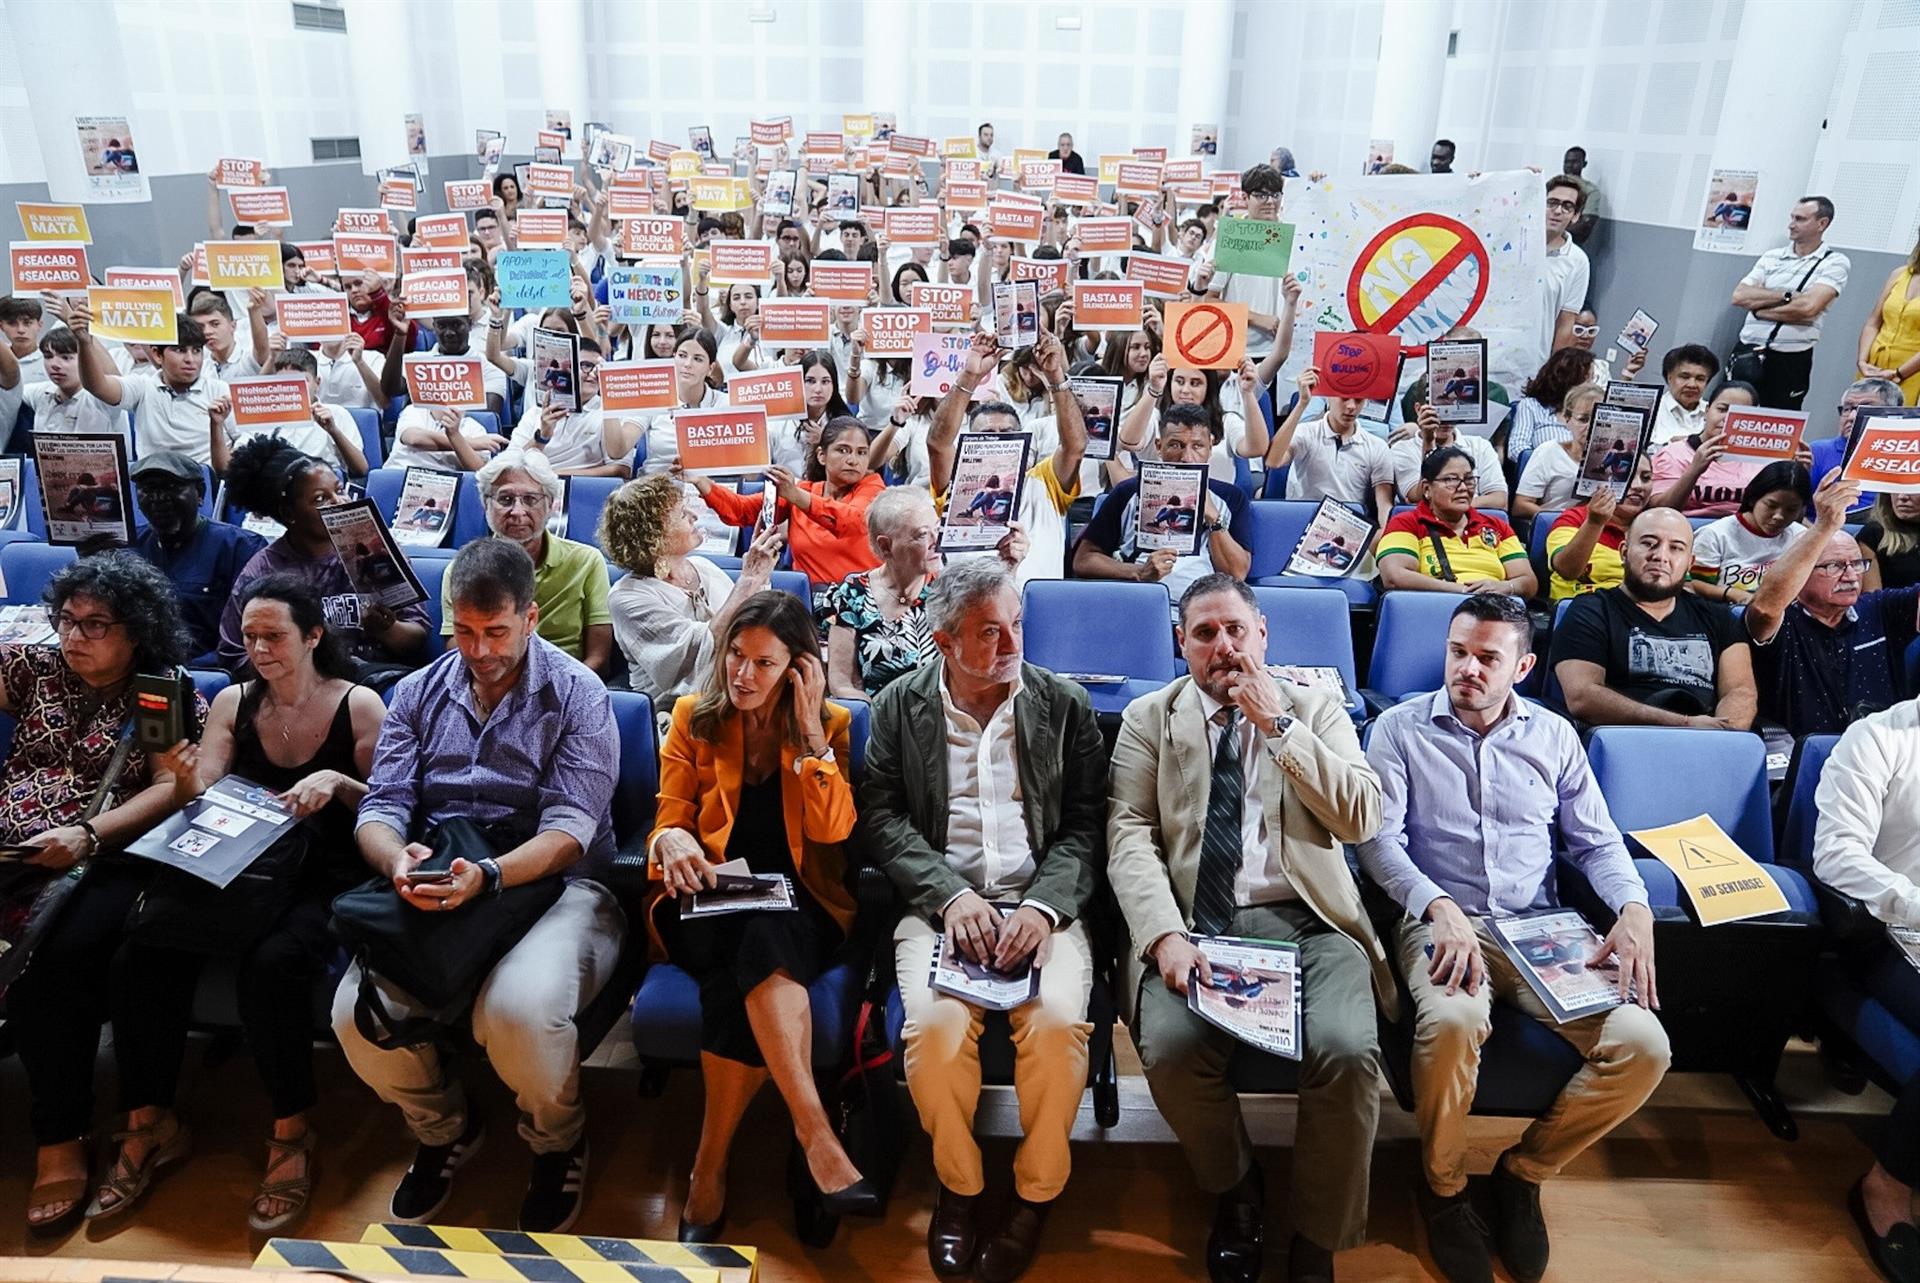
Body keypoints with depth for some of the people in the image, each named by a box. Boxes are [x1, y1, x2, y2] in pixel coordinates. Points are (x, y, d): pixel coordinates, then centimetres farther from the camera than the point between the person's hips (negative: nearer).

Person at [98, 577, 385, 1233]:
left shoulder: (358, 704, -2)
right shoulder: (233, 703, 11)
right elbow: (200, 804, 7)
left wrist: (336, 782, -18)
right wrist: (182, 779, -15)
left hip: (325, 878, -4)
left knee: (270, 962, -33)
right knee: (141, 955, -22)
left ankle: (292, 1130, -14)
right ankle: (148, 1119, -1)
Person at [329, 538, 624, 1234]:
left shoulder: (577, 695, -2)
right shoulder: (417, 694, 12)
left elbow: (571, 828, -11)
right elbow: (381, 807, 5)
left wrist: (486, 875, -29)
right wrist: (398, 859, -20)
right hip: (436, 888, 4)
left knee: (520, 1009, -34)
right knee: (358, 1014, -22)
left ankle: (558, 1142, 4)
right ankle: (443, 1127, 14)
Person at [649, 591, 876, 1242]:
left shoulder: (830, 724, 6)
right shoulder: (693, 717, 8)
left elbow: (832, 830, -6)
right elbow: (669, 820, 7)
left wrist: (809, 730, -10)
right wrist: (671, 840, -18)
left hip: (797, 906, 0)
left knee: (763, 942, -35)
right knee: (755, 953, -35)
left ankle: (711, 1165, -27)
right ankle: (815, 1135, -35)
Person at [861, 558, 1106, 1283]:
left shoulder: (1064, 705, 8)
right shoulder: (899, 707, 8)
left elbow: (1085, 825, 4)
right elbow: (881, 817, 1)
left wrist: (1044, 907, -13)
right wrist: (951, 895, -13)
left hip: (1042, 905, 1)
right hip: (940, 904, 0)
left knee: (1058, 1020, -27)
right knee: (937, 1020, -27)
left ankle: (1036, 1191, 0)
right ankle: (957, 1185, 1)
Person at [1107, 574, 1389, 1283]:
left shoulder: (1316, 709, 12)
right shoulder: (1148, 718, 10)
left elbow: (1362, 819, -1)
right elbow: (1130, 835, 0)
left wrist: (1278, 726, -7)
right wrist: (1164, 933, -16)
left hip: (1306, 922, 1)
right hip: (1195, 924, 0)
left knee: (1349, 1051, -27)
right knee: (1171, 1048, -27)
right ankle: (1234, 1189, 8)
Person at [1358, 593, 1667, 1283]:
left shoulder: (1553, 736, 14)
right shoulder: (1400, 728, 4)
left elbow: (1596, 839, 14)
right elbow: (1378, 838, -4)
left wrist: (1635, 908, -6)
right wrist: (1439, 908, -20)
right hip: (1441, 919, -3)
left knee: (1643, 1047, -21)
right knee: (1453, 1022, -36)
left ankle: (1524, 1170, 6)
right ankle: (1441, 1186, -4)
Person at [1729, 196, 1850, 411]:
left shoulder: (1835, 263, 0)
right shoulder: (1772, 256, 13)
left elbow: (1808, 306, -15)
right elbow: (1739, 296, -1)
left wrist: (1759, 308, -6)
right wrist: (1787, 296, -9)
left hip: (1790, 359, -3)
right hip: (1747, 350, 3)